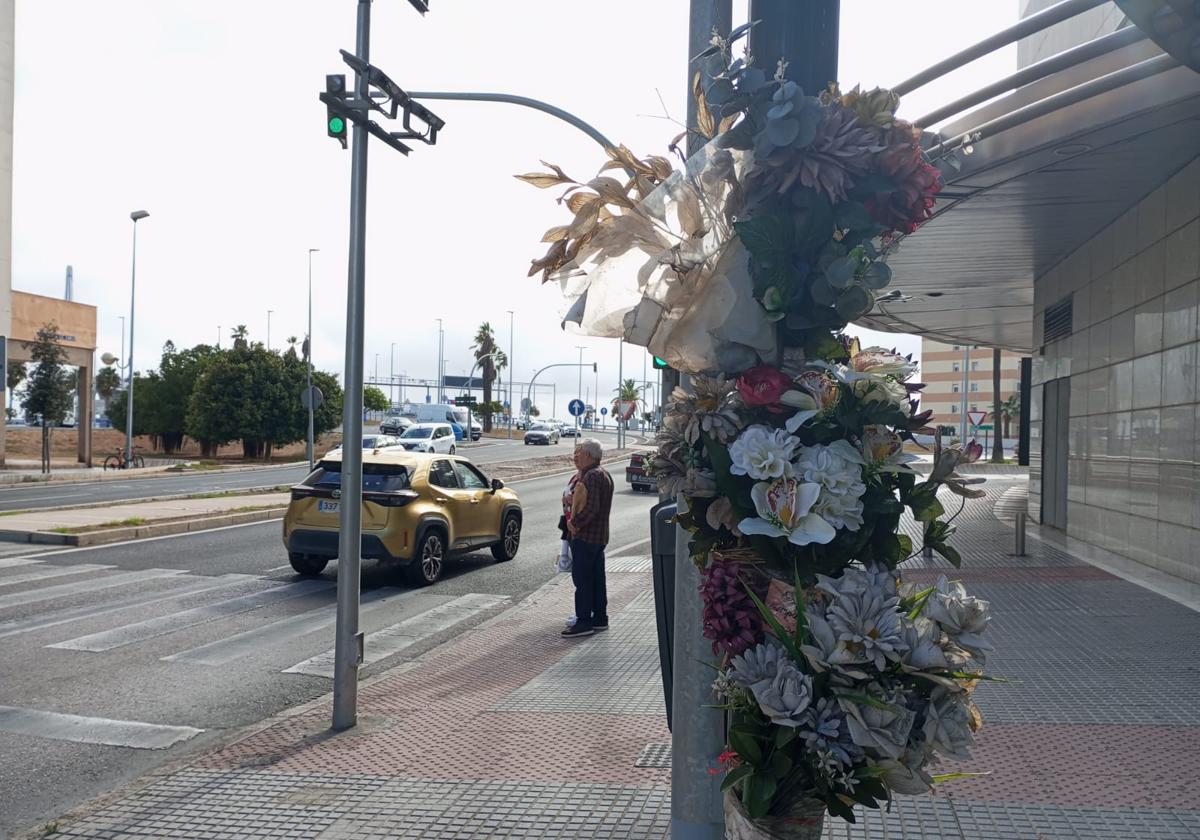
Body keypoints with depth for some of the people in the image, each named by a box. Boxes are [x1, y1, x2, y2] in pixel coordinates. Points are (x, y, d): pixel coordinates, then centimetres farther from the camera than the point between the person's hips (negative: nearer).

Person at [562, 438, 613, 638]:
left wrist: (575, 523, -16)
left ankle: (584, 622, -3)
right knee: (596, 578, 14)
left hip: (585, 536, -10)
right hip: (600, 535, 10)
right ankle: (599, 618, 21)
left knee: (582, 579, -5)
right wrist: (574, 499, 9)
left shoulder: (591, 476, -17)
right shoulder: (603, 475, 15)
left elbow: (591, 508, -26)